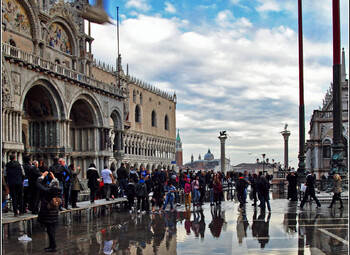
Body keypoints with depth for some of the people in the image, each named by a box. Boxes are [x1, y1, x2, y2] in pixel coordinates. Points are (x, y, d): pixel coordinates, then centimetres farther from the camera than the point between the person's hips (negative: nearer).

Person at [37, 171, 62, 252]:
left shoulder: (47, 191, -18)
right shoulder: (58, 191, -2)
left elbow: (38, 184, -7)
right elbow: (56, 185, 23)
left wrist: (43, 176, 5)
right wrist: (53, 177, 28)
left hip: (47, 214, -6)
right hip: (55, 213, 6)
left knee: (50, 230, -2)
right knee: (52, 230, 15)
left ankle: (53, 247, 0)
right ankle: (52, 245, 23)